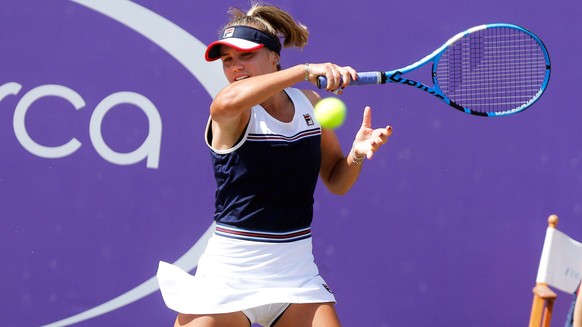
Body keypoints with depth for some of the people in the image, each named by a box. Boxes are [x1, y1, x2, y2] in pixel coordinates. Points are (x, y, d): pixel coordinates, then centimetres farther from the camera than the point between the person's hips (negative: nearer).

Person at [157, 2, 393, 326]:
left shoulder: (309, 103, 6)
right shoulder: (231, 115, -10)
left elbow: (337, 182, 12)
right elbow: (229, 100, -37)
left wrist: (357, 153, -9)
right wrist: (306, 70, -41)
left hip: (297, 269, 4)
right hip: (231, 272, -4)